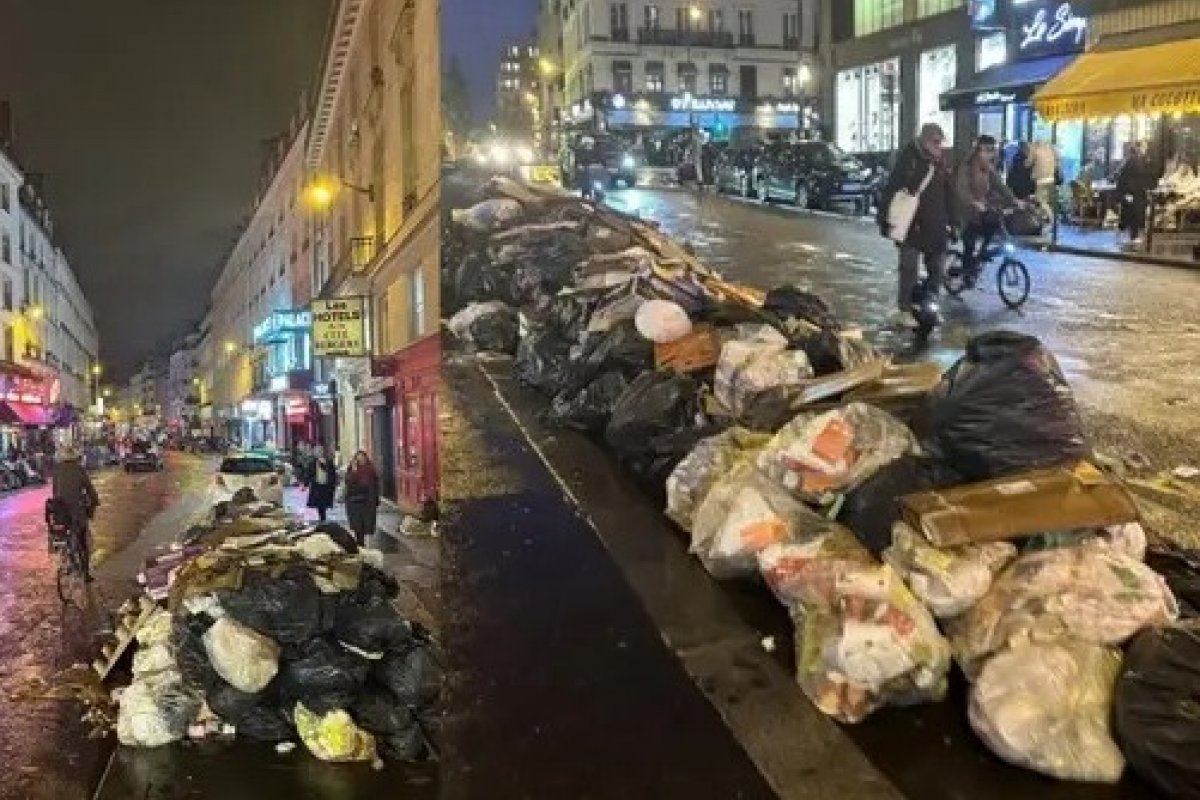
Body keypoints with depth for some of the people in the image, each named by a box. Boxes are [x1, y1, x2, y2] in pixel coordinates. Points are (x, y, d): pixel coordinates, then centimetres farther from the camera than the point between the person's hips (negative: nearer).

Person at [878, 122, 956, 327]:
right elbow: (891, 190, -9)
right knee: (910, 268, -8)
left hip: (936, 227, 6)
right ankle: (903, 310, 0)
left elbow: (949, 196, 16)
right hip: (911, 225, -6)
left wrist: (952, 222, 14)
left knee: (936, 268, 10)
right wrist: (885, 219, -13)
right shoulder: (908, 159, -7)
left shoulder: (940, 164, 10)